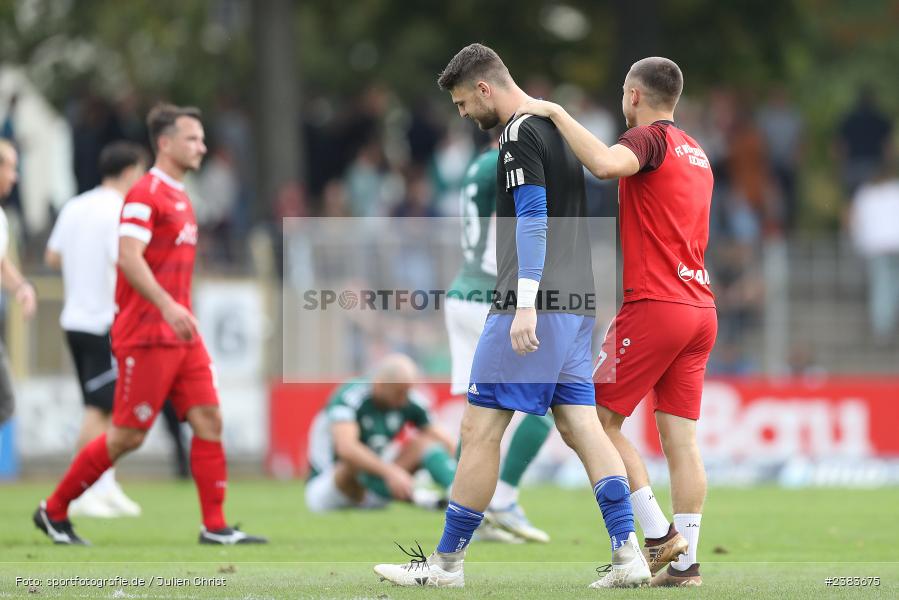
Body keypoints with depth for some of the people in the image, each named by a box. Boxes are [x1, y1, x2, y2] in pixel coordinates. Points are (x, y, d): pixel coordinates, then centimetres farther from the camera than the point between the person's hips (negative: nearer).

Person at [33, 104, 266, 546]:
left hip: (180, 335, 9)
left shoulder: (180, 198, 17)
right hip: (146, 336, -9)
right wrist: (167, 306, -32)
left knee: (209, 420, -2)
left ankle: (215, 526, -1)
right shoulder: (145, 195, -12)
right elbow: (128, 257, -23)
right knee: (129, 435, -5)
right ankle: (53, 511, 8)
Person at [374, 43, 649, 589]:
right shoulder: (558, 129, 19)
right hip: (576, 306, 10)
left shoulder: (521, 136, -10)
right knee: (581, 426, 4)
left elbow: (533, 221, -19)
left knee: (481, 427, -4)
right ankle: (628, 555, -6)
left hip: (534, 305, -10)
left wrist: (525, 306, -24)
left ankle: (447, 561, 0)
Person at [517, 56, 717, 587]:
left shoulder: (650, 138, -7)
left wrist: (555, 112, -20)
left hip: (655, 305, -8)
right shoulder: (696, 153, 19)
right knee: (681, 439, 5)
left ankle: (659, 534, -6)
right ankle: (685, 562, 1)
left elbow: (606, 164, -30)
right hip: (701, 308, 8)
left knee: (598, 420, 0)